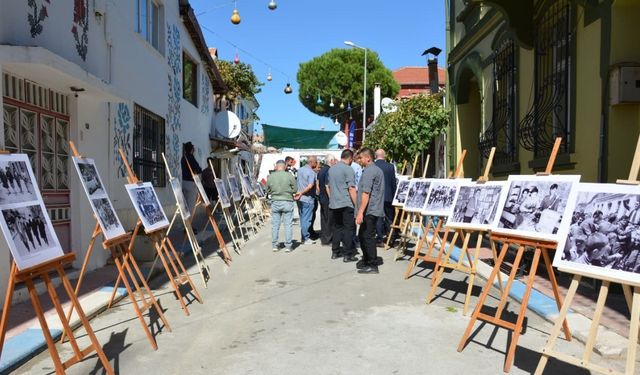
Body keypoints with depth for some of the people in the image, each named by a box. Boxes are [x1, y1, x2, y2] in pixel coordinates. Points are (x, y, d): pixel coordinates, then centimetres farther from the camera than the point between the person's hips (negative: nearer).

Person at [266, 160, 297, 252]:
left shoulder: (270, 176, -2)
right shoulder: (289, 176, -8)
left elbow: (267, 191, 4)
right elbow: (295, 189, -3)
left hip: (275, 202, 2)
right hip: (287, 202, -2)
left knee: (275, 224, 10)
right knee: (288, 224, 5)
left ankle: (274, 245, 17)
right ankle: (288, 245, 8)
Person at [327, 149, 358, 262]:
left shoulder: (331, 169, 12)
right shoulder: (348, 169, -10)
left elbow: (327, 186, 20)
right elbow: (351, 189, -14)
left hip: (333, 204, 7)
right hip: (346, 204, -7)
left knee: (337, 227, 15)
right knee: (349, 228, 0)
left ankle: (335, 252, 19)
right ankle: (347, 254, 1)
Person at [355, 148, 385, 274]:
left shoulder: (368, 171, -14)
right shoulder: (378, 170, 17)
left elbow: (366, 193, -22)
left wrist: (360, 212, -24)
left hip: (369, 210, -10)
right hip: (375, 209, 10)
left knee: (368, 237, -4)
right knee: (363, 235, 18)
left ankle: (372, 265, 2)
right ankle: (366, 260, 28)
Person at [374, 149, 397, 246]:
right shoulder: (390, 166, -3)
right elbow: (394, 182, 0)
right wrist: (394, 195, 10)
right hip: (388, 196, 1)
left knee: (378, 218, 4)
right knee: (389, 218, 11)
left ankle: (380, 240, 5)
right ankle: (391, 239, 15)